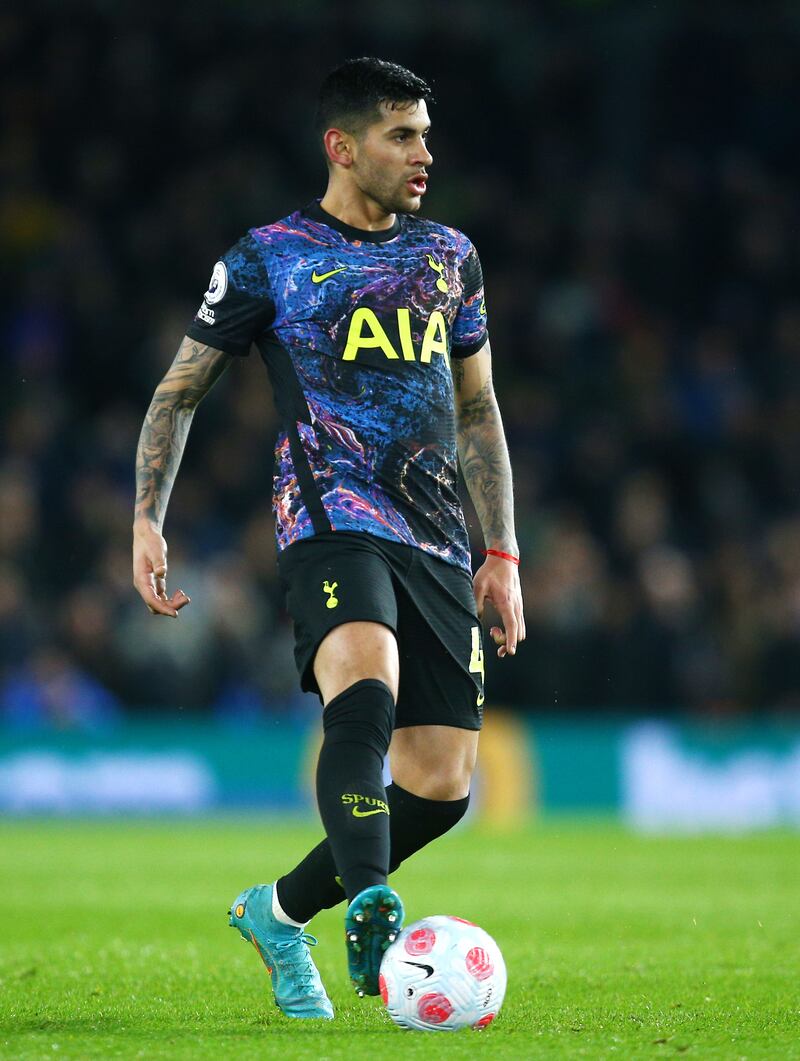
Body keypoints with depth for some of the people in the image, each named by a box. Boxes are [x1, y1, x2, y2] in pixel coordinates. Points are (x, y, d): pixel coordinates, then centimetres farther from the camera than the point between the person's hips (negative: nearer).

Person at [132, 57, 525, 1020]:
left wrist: (503, 552, 18)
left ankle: (277, 912, 19)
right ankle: (370, 909, -41)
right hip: (331, 519, -5)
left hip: (435, 541, 5)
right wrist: (147, 521, -1)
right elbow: (179, 391, 10)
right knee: (365, 690, -35)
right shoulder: (268, 258, 3)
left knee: (441, 785, -1)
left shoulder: (450, 256, 17)